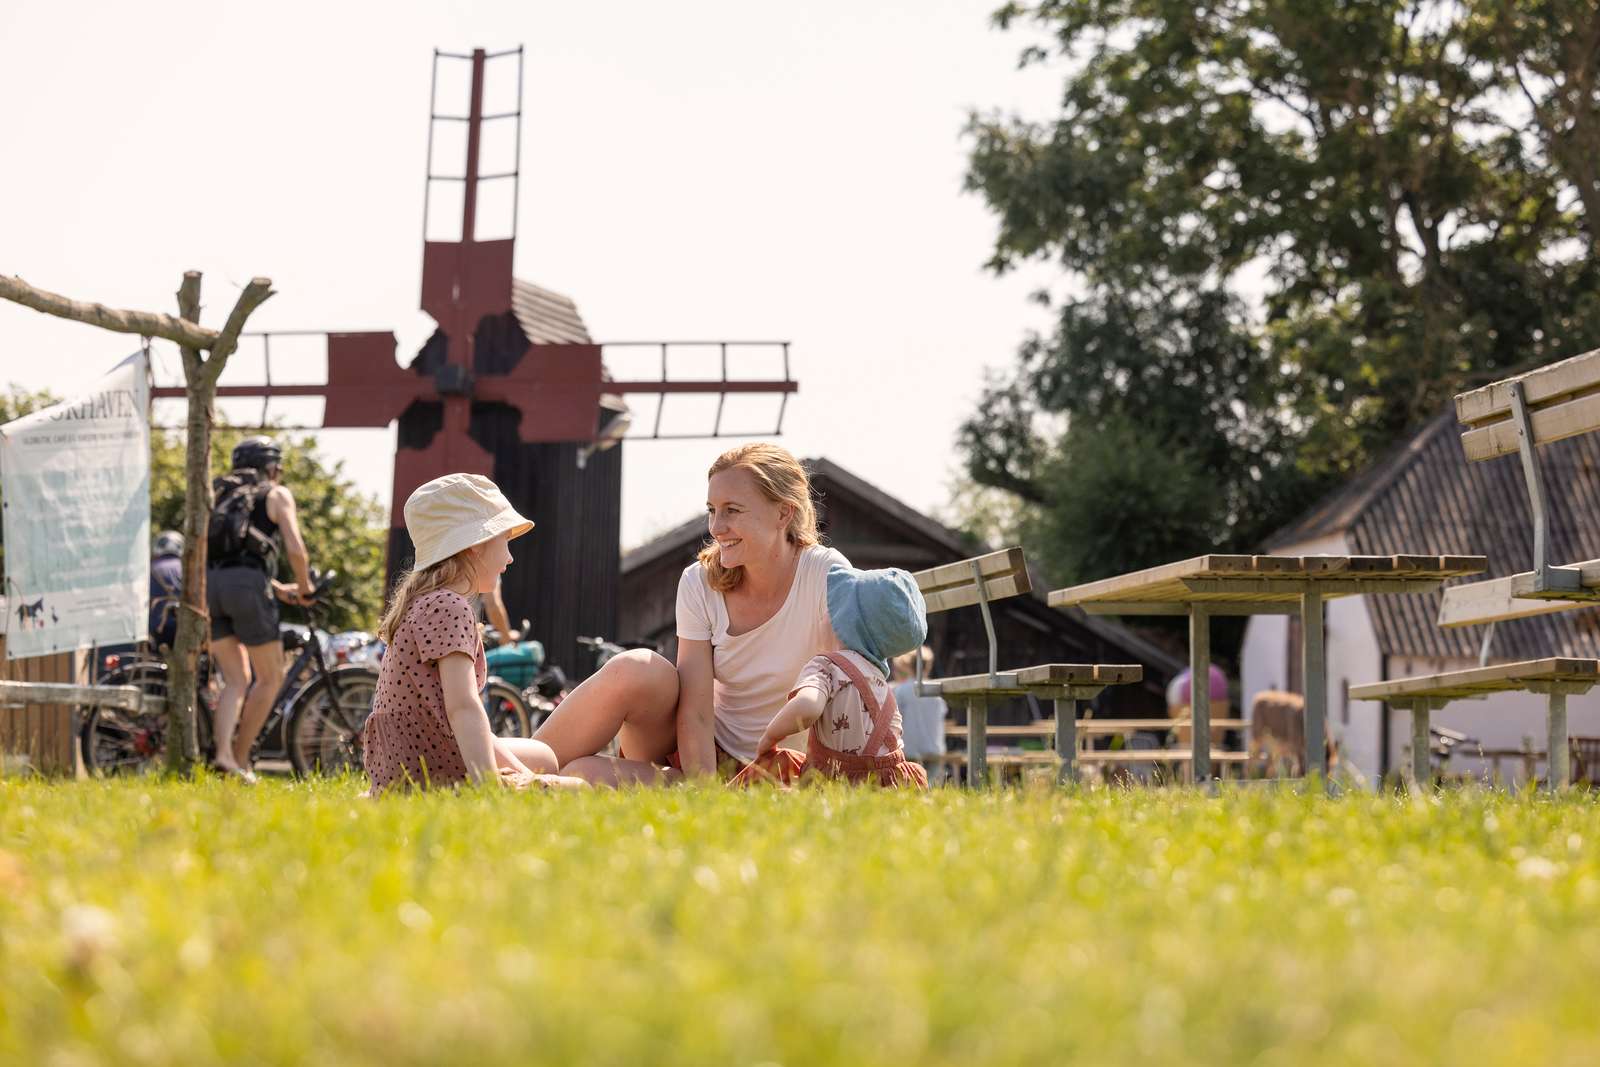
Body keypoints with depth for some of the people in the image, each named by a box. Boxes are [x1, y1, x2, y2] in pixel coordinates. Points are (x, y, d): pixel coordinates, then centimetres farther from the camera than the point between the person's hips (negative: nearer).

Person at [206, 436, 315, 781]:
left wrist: (277, 587, 40)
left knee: (236, 680, 9)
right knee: (270, 678, 9)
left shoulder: (220, 495, 30)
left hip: (209, 585, 5)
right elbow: (296, 549, -2)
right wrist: (304, 586, 16)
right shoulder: (277, 495, 12)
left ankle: (223, 753, -13)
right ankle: (240, 759, 4)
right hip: (248, 586, -5)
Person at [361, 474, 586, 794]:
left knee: (542, 757, 32)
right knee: (580, 790, -4)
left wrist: (516, 769, 5)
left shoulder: (428, 602, 17)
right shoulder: (450, 607, -15)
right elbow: (462, 707, -29)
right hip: (432, 775, -11)